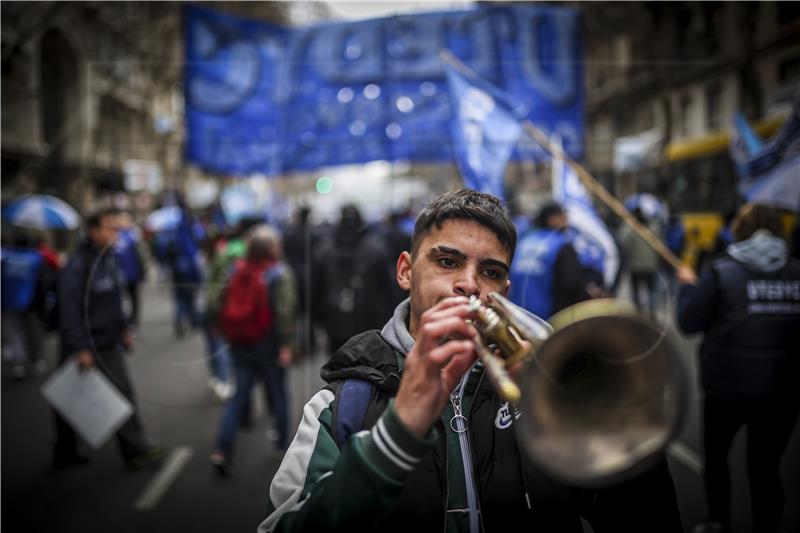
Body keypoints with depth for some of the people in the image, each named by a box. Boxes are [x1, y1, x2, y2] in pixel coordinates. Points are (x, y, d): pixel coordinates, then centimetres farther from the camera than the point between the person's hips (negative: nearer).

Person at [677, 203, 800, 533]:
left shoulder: (720, 271, -9)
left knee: (715, 455, 19)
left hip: (727, 386, -2)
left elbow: (689, 322, -7)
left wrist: (688, 286, 8)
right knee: (765, 466, 10)